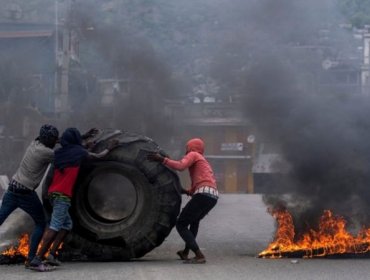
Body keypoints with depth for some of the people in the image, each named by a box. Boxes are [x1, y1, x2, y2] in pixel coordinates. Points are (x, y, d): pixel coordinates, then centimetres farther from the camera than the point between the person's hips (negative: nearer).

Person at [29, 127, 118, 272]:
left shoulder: (59, 152, 13)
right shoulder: (78, 151, 0)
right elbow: (98, 156, 17)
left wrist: (85, 150, 40)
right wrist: (108, 149, 33)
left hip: (53, 193, 8)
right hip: (63, 195, -8)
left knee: (67, 224, 18)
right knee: (54, 227, -12)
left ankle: (52, 254, 8)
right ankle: (37, 259, -20)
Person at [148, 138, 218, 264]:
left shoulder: (193, 155, 11)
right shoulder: (204, 162, 35)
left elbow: (180, 166, -10)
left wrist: (162, 159, -8)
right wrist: (186, 191, 34)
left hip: (203, 194, -9)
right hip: (213, 196, 9)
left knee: (181, 225, -4)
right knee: (195, 221, 34)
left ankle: (199, 255, -17)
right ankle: (185, 252, 35)